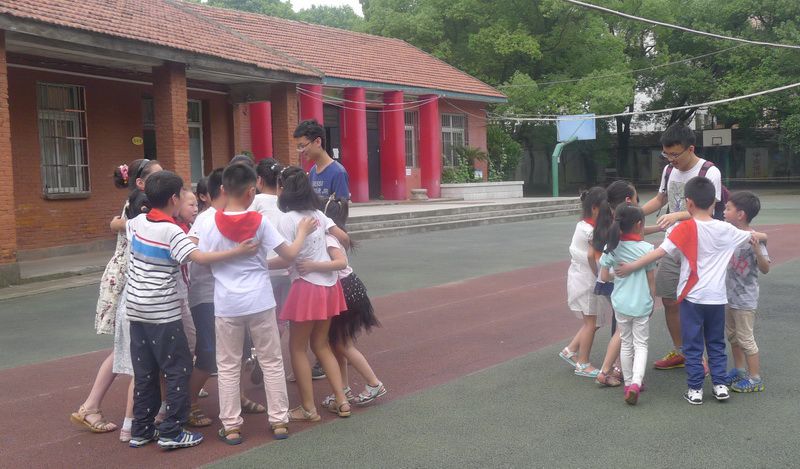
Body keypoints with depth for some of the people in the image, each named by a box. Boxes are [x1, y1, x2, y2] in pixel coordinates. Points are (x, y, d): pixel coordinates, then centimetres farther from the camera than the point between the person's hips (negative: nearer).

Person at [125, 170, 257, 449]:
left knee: (144, 372, 14)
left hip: (137, 308, 8)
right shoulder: (172, 231, -16)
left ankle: (141, 430, 21)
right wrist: (237, 252, -27)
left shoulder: (137, 222, 6)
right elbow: (200, 258, -27)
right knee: (178, 369, 1)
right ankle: (171, 432, 2)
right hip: (163, 312, -8)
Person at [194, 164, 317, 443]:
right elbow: (289, 255, -4)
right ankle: (279, 421, 17)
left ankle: (231, 426, 14)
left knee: (228, 367, 11)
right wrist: (303, 232, 12)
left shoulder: (210, 224, -7)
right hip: (260, 303, 0)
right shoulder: (260, 222, -7)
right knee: (271, 362, 12)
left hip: (227, 305, 0)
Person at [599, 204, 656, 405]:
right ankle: (636, 383, -10)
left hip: (621, 303, 2)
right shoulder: (646, 248, -11)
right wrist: (651, 301, 9)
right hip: (642, 304, -2)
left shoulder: (611, 248, -5)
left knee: (626, 343, 16)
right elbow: (651, 280, -5)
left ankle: (628, 383, 23)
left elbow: (604, 277, -2)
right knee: (641, 344, 7)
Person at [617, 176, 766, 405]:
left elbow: (660, 251, -18)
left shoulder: (687, 228, -12)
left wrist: (630, 266, -14)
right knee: (716, 343, 19)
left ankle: (695, 389, 9)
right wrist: (762, 236, 44)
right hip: (717, 298, 4)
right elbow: (751, 236, 21)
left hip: (692, 297, -4)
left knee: (693, 346, 6)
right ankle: (720, 385, 21)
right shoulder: (725, 229, 2)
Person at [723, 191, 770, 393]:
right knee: (732, 335, 19)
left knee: (745, 338, 0)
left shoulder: (753, 239, -21)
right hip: (730, 295, 8)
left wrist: (756, 249, -40)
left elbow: (765, 269, -25)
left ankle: (755, 378, 11)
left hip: (745, 299, -8)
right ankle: (739, 370, 34)